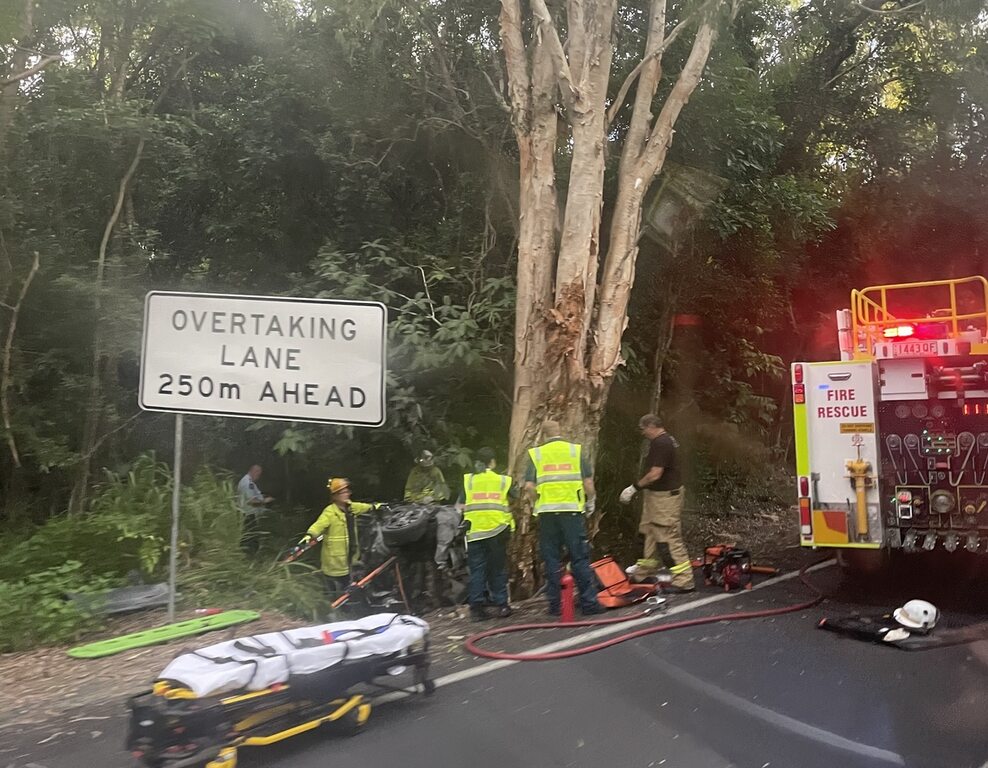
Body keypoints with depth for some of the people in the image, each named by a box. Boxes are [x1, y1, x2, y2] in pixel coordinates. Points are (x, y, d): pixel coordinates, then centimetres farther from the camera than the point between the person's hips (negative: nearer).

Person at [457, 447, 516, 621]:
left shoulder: (468, 480, 7)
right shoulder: (503, 480, 8)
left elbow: (459, 507, 1)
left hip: (474, 531, 0)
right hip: (497, 530, 0)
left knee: (476, 570, 6)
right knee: (498, 568, 10)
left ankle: (476, 607, 4)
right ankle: (501, 605, 12)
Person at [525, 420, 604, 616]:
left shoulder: (536, 453, 6)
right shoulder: (577, 450, 5)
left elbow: (529, 486, -2)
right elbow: (588, 482, 0)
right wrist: (590, 502, 15)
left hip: (547, 511, 1)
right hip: (572, 510, -1)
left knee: (552, 559, 8)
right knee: (580, 558, 4)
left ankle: (555, 604, 12)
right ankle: (589, 602, 5)